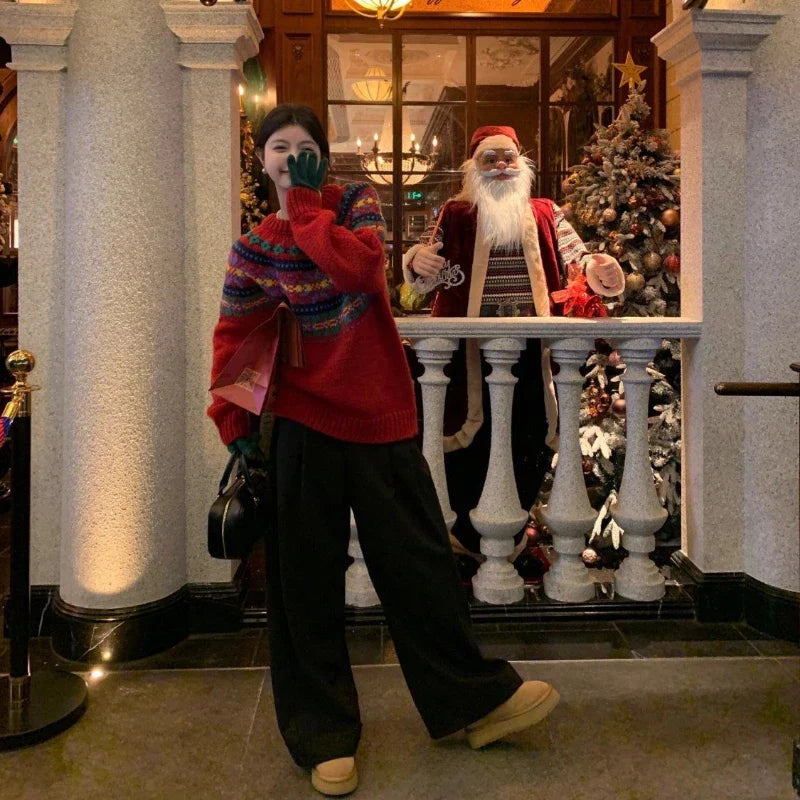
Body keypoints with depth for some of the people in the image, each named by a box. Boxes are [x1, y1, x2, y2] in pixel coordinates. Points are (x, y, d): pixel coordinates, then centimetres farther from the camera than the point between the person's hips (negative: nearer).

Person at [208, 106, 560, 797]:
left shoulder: (356, 202, 3)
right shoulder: (255, 249, 4)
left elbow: (359, 269, -18)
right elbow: (232, 339, 5)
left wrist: (306, 204, -13)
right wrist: (233, 421, -3)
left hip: (384, 417, 0)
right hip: (306, 428, 0)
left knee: (420, 564, 9)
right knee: (308, 584, 6)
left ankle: (474, 698, 28)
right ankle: (323, 733, 24)